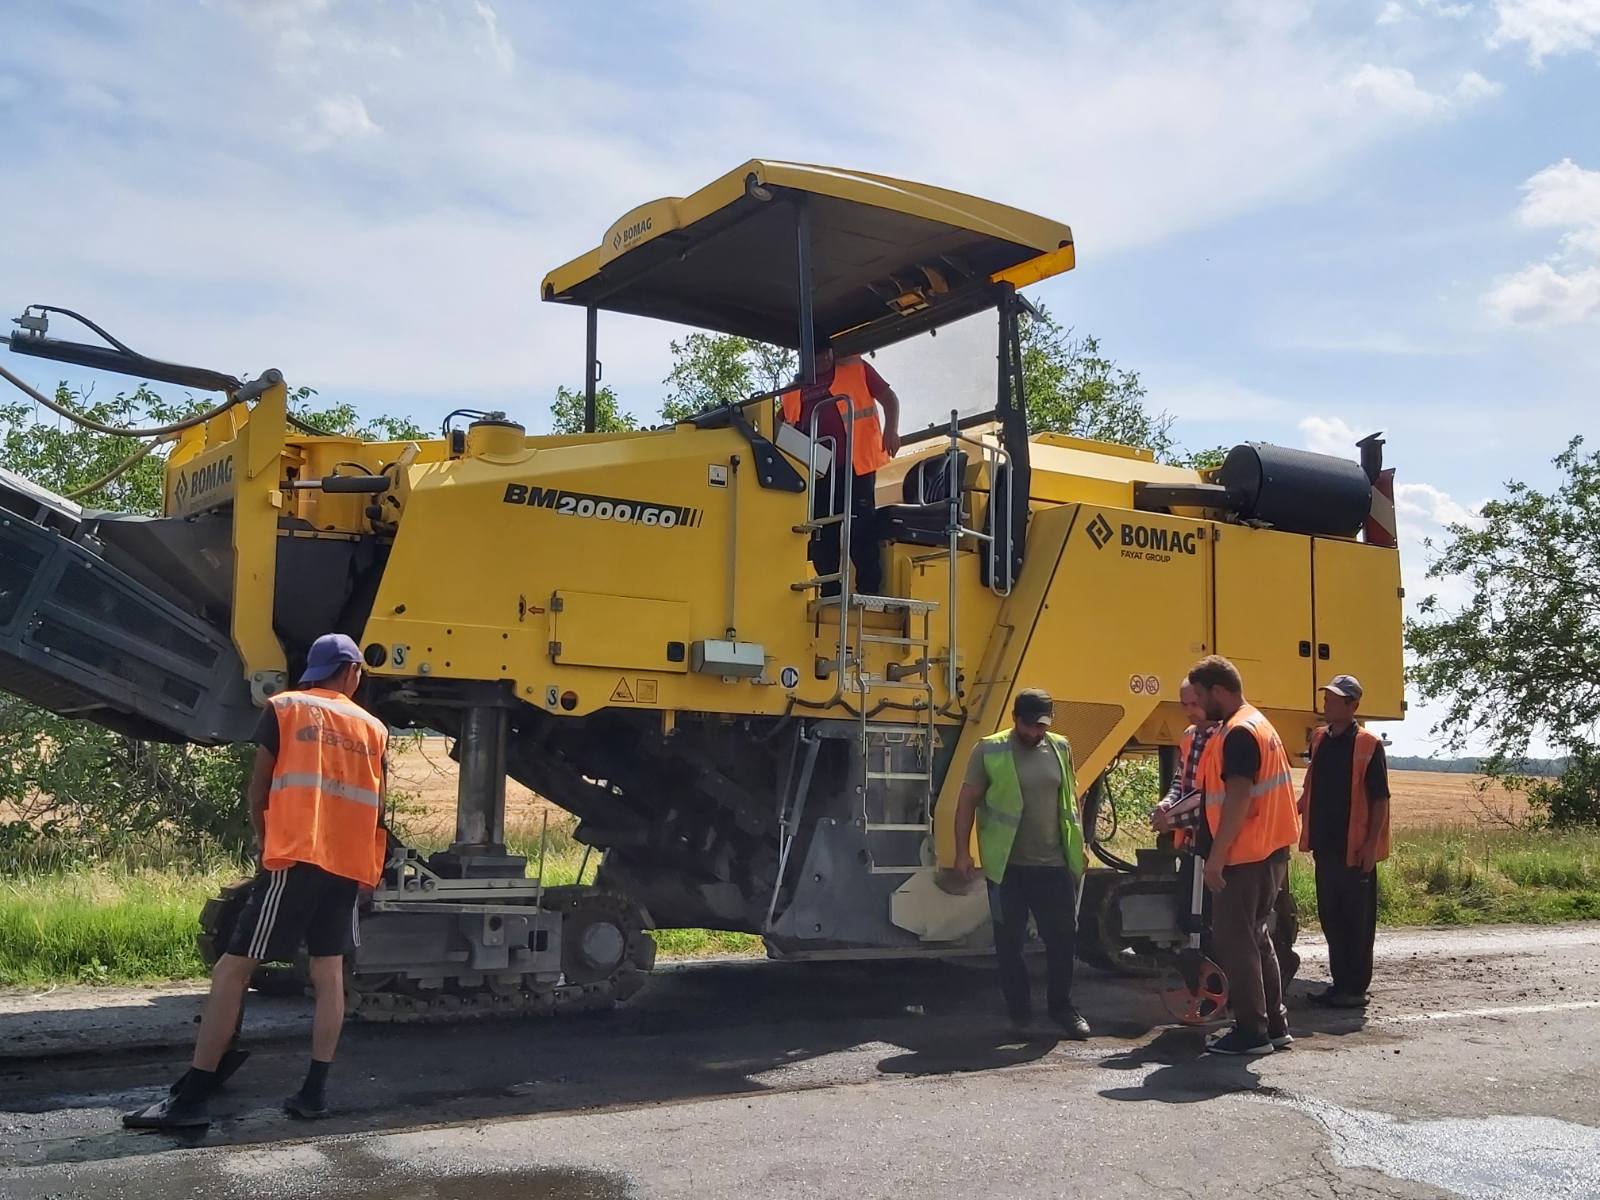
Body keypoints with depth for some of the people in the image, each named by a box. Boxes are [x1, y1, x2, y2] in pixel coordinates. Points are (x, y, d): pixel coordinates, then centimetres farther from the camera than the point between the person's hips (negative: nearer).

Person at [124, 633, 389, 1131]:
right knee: (329, 971, 11)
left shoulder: (283, 708, 5)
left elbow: (258, 790, 5)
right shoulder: (373, 728, 14)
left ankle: (191, 1097, -8)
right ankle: (313, 1092, 6)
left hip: (295, 857, -4)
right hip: (349, 864, 4)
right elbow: (376, 806, 13)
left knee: (232, 969, -4)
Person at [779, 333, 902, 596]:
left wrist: (891, 430, -11)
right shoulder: (794, 391, 17)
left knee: (860, 530, -9)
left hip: (854, 466, -5)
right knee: (821, 536, 5)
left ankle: (869, 591, -6)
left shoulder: (856, 369, 8)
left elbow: (889, 399, 6)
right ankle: (830, 595, 12)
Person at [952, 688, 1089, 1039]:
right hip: (1008, 867, -3)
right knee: (1009, 942, 5)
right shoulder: (989, 751, -5)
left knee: (1062, 938, 6)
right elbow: (967, 802, -2)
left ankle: (1061, 1007, 21)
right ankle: (1019, 1011, 17)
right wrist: (962, 852, -7)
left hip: (1055, 865, 3)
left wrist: (1078, 845, 16)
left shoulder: (1060, 748, 8)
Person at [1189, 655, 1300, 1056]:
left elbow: (1238, 800, -23)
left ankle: (1251, 1031, 1)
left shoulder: (1238, 733, -17)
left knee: (1233, 941, -3)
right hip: (1269, 851, 10)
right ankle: (1274, 1025, 21)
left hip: (1246, 856, -10)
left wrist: (1216, 856, -21)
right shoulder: (1258, 725, 16)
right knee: (1256, 939, 16)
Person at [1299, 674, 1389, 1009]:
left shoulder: (1367, 745, -9)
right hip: (1325, 844, 7)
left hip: (1354, 849, -7)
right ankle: (1339, 982, 22)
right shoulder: (1319, 740, 10)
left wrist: (1372, 844, -15)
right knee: (1330, 916, 12)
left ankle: (1356, 988, 9)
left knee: (1356, 919, 2)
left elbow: (1380, 799, -10)